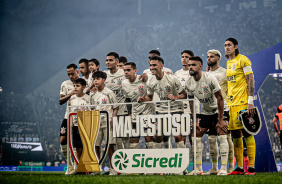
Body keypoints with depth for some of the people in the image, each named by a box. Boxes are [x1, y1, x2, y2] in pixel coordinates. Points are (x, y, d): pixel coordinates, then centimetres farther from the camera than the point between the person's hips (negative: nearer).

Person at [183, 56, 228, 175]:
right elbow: (191, 101, 6)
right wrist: (194, 120, 1)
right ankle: (198, 169, 5)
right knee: (195, 135, -3)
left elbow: (219, 98, -20)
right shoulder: (188, 83, -8)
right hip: (204, 112, 5)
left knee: (222, 135, -18)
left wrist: (220, 120, -20)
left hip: (218, 111, -5)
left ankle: (223, 168, -15)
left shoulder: (209, 78, -23)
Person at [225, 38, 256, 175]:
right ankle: (239, 168, 10)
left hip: (242, 102, -8)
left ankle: (251, 167, -10)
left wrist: (250, 101, -18)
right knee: (235, 134, 6)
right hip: (231, 103, 8)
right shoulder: (228, 63, 19)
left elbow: (250, 81, -10)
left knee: (246, 132, -10)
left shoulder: (243, 60, -5)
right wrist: (227, 102, 19)